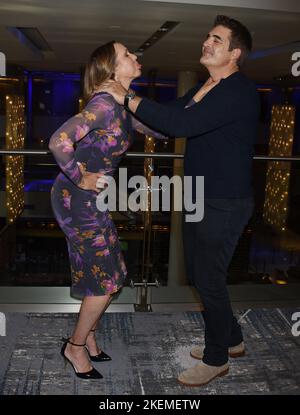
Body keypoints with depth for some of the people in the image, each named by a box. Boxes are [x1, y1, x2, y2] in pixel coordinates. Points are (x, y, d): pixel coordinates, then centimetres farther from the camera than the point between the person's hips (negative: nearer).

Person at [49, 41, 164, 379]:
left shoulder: (121, 104, 8)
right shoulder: (105, 103, -21)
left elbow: (159, 130, 17)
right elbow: (59, 141, -32)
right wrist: (80, 179, -19)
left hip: (92, 199, 9)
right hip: (77, 199, -9)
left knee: (107, 273, 16)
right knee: (107, 278, 0)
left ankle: (86, 337, 35)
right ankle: (75, 347, 20)